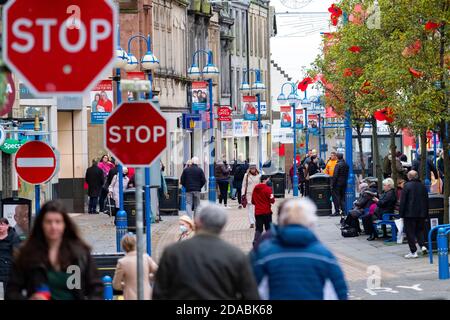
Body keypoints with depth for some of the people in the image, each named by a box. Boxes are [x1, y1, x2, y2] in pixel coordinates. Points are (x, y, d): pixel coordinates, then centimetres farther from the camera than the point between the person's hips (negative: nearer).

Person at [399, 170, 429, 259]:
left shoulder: (407, 186, -10)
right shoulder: (423, 186, 6)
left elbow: (403, 201, -10)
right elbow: (426, 201, 13)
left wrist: (401, 214, -4)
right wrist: (426, 215, 19)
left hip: (409, 214, -5)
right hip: (421, 214, 5)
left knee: (410, 232, 1)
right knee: (420, 230, 18)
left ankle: (413, 252, -2)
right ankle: (422, 245, -2)